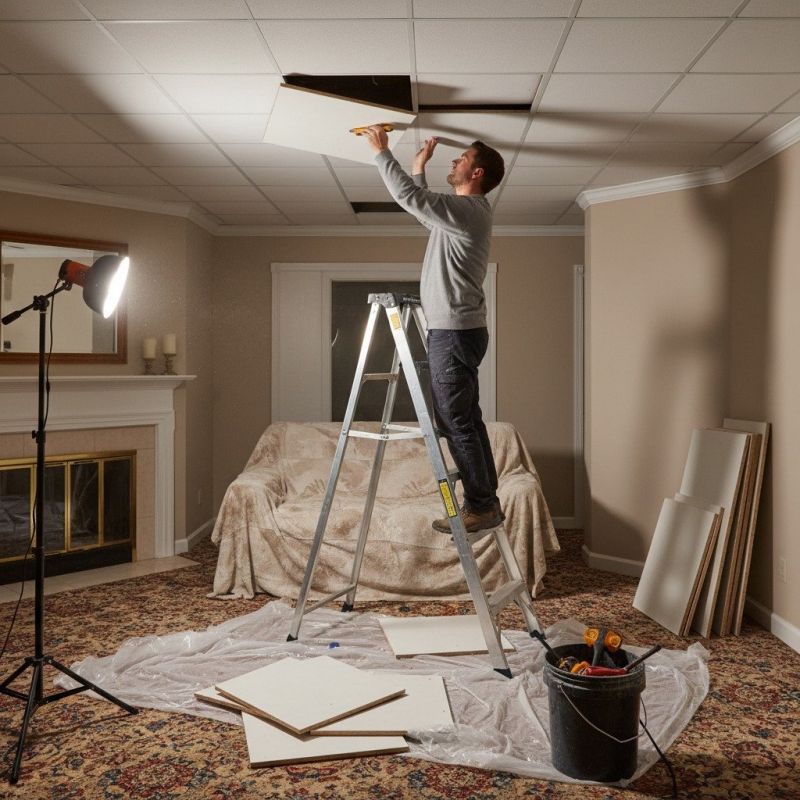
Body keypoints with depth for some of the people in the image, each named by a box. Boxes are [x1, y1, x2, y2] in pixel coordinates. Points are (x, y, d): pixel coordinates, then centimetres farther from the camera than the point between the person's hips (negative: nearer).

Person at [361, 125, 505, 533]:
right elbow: (422, 206, 34)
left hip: (454, 332, -10)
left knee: (455, 421, -6)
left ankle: (481, 506, 1)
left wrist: (382, 152, -6)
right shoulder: (462, 211, 18)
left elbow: (409, 197, -18)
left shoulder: (468, 209, -13)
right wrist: (419, 166, 27)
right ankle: (486, 501, 18)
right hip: (458, 330, 10)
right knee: (466, 419, 12)